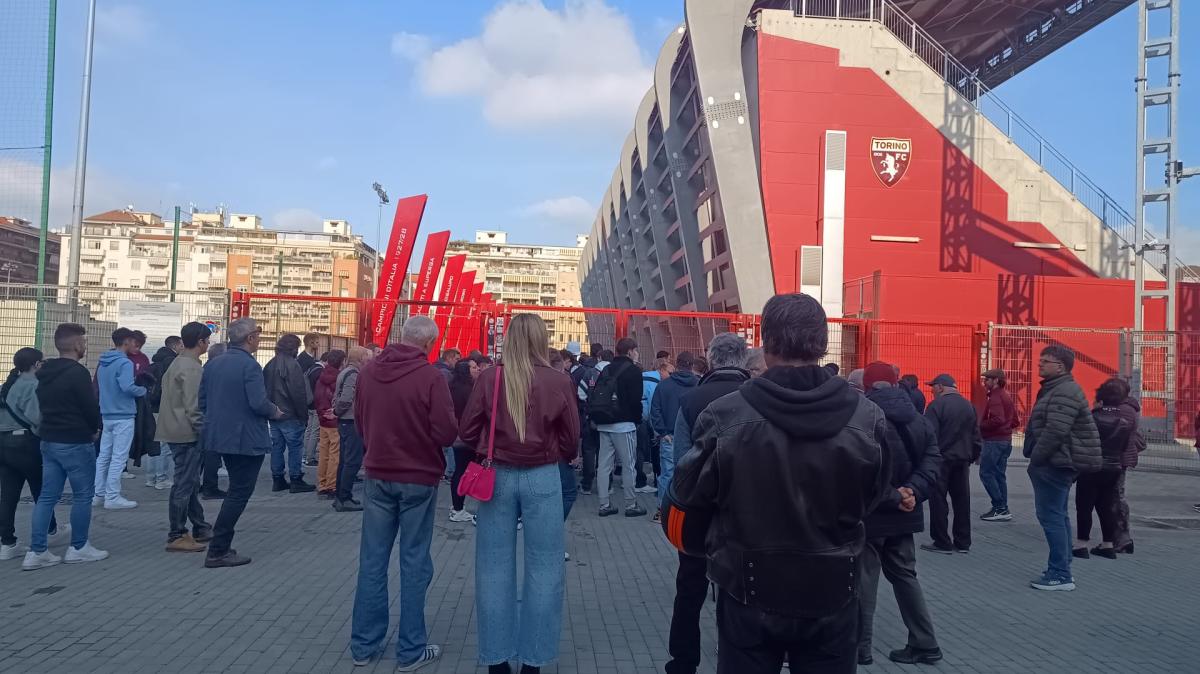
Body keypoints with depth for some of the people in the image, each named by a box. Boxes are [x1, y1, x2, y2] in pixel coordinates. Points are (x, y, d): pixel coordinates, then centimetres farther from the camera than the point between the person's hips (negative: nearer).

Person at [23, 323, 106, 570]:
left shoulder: (44, 372, 10)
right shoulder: (77, 372, -17)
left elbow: (43, 405, 17)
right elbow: (91, 407, -15)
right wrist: (95, 429, 4)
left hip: (49, 440, 8)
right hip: (75, 443, -8)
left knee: (47, 496, 9)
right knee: (83, 495, 4)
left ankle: (36, 551, 7)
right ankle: (78, 548, 11)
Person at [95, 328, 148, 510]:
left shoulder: (103, 363, 12)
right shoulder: (125, 363, -15)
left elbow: (99, 383, 21)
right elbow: (127, 387, -26)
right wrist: (143, 390, -9)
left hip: (107, 415, 8)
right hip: (123, 416, -8)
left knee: (104, 455, 13)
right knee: (118, 458, -4)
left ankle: (99, 494, 19)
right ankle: (112, 498, -3)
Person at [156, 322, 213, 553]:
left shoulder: (177, 364, 15)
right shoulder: (192, 368, -16)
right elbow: (193, 407, -21)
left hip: (176, 432, 10)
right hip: (187, 434, -10)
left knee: (190, 483, 16)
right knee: (184, 484, -4)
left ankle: (200, 529, 25)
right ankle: (177, 536, 1)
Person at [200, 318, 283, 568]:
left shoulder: (213, 364, 6)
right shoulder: (249, 366, -18)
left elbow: (202, 401, 10)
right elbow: (259, 403, -25)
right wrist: (275, 412, -6)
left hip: (220, 435, 9)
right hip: (247, 439, -8)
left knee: (236, 489, 22)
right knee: (240, 493, 1)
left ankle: (222, 546, 26)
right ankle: (217, 552, 2)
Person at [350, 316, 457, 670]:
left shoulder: (369, 370, 0)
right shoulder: (431, 376, -16)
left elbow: (359, 420, 11)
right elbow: (447, 432, -16)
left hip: (377, 475, 4)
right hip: (419, 478, -4)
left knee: (372, 561, 11)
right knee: (414, 563, 4)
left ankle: (363, 644, 19)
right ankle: (411, 649, 11)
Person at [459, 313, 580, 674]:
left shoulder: (489, 378, -7)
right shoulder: (559, 382, -8)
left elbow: (468, 431, 0)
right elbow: (570, 438, 1)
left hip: (497, 476, 1)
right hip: (543, 477, -1)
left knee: (495, 568, 11)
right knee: (543, 568, 10)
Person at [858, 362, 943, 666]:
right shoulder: (920, 422, 7)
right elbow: (931, 462, -3)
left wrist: (894, 497, -15)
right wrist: (911, 491, -13)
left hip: (869, 513, -6)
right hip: (903, 514, 6)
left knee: (864, 580, 4)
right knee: (904, 575, 17)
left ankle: (860, 646, 11)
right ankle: (924, 644, 18)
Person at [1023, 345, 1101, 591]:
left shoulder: (1064, 393, -18)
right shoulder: (1056, 389, 17)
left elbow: (1055, 432, -25)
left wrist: (1035, 459, -18)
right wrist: (1035, 459, 14)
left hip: (1055, 464, -11)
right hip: (1056, 463, 11)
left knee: (1051, 516, -9)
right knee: (1058, 516, 16)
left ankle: (1060, 575, -5)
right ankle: (1062, 570, 24)